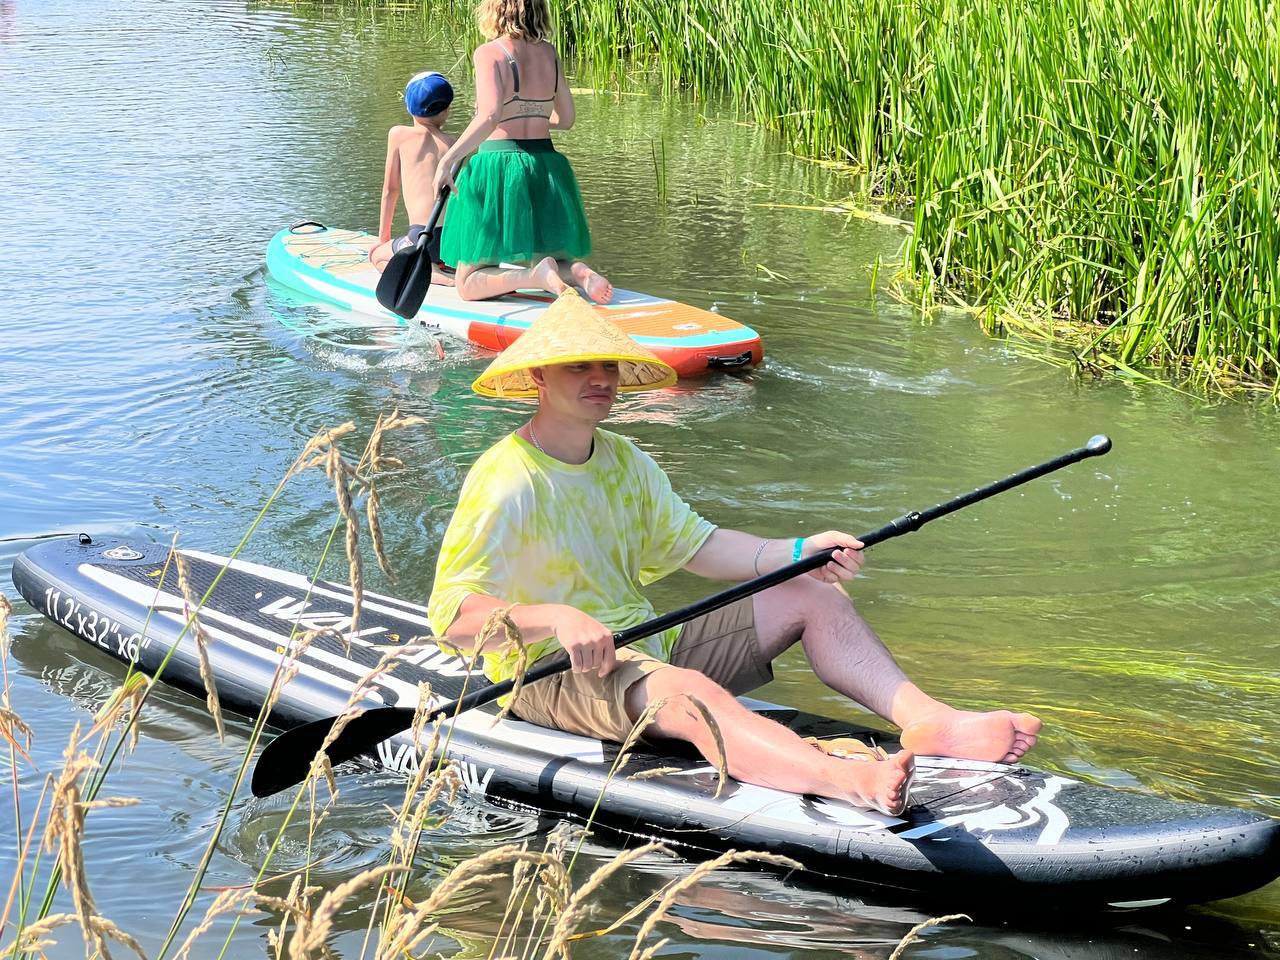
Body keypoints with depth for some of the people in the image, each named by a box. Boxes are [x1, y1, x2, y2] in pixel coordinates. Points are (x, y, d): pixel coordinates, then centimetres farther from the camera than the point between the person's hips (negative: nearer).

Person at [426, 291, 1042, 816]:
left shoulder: (623, 461, 11)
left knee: (812, 596, 2)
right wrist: (556, 619, -40)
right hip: (550, 675, -9)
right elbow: (451, 615, -25)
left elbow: (697, 544, 7)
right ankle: (852, 782, -65)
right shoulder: (504, 482, -16)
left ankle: (928, 721, -22)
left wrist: (797, 552, -10)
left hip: (644, 645, 9)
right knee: (690, 693, -39)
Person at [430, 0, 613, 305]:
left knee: (469, 285, 3)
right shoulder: (549, 53, 7)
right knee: (548, 263, 23)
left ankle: (539, 276, -22)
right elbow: (565, 119, 15)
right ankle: (577, 272, -11)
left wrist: (448, 160, -17)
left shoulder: (489, 53, -10)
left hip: (498, 168, -5)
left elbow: (489, 117, -23)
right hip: (547, 171, 5)